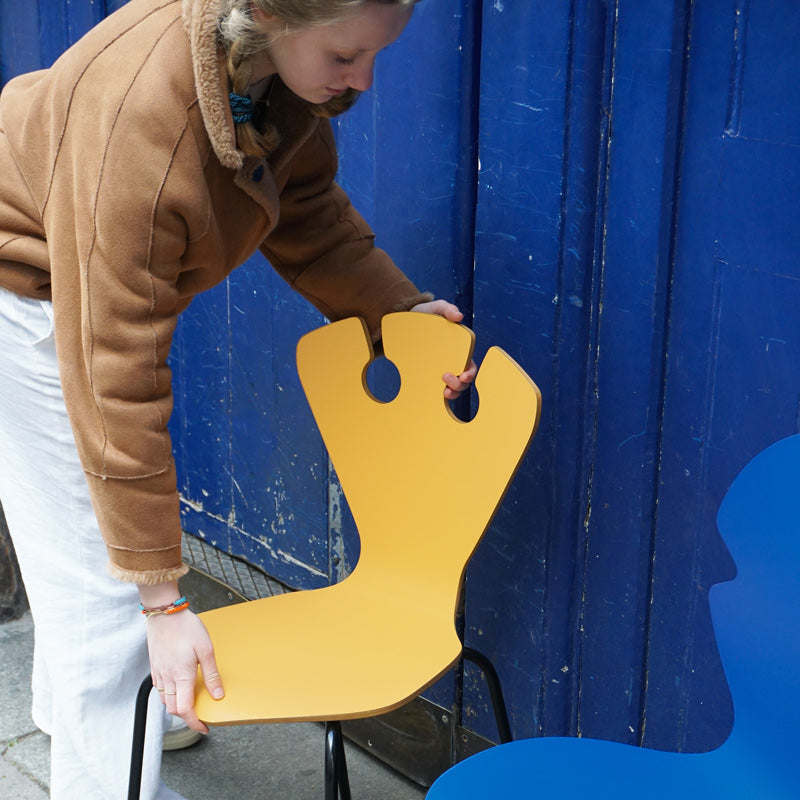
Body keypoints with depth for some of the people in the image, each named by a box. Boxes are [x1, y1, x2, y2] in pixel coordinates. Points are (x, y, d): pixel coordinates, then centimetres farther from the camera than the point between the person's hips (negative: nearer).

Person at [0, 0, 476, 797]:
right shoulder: (136, 124, -43)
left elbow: (306, 205, 2)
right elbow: (116, 383, -38)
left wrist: (398, 307, -12)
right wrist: (164, 601, -32)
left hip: (113, 275, 8)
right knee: (96, 573, -7)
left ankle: (67, 712, 50)